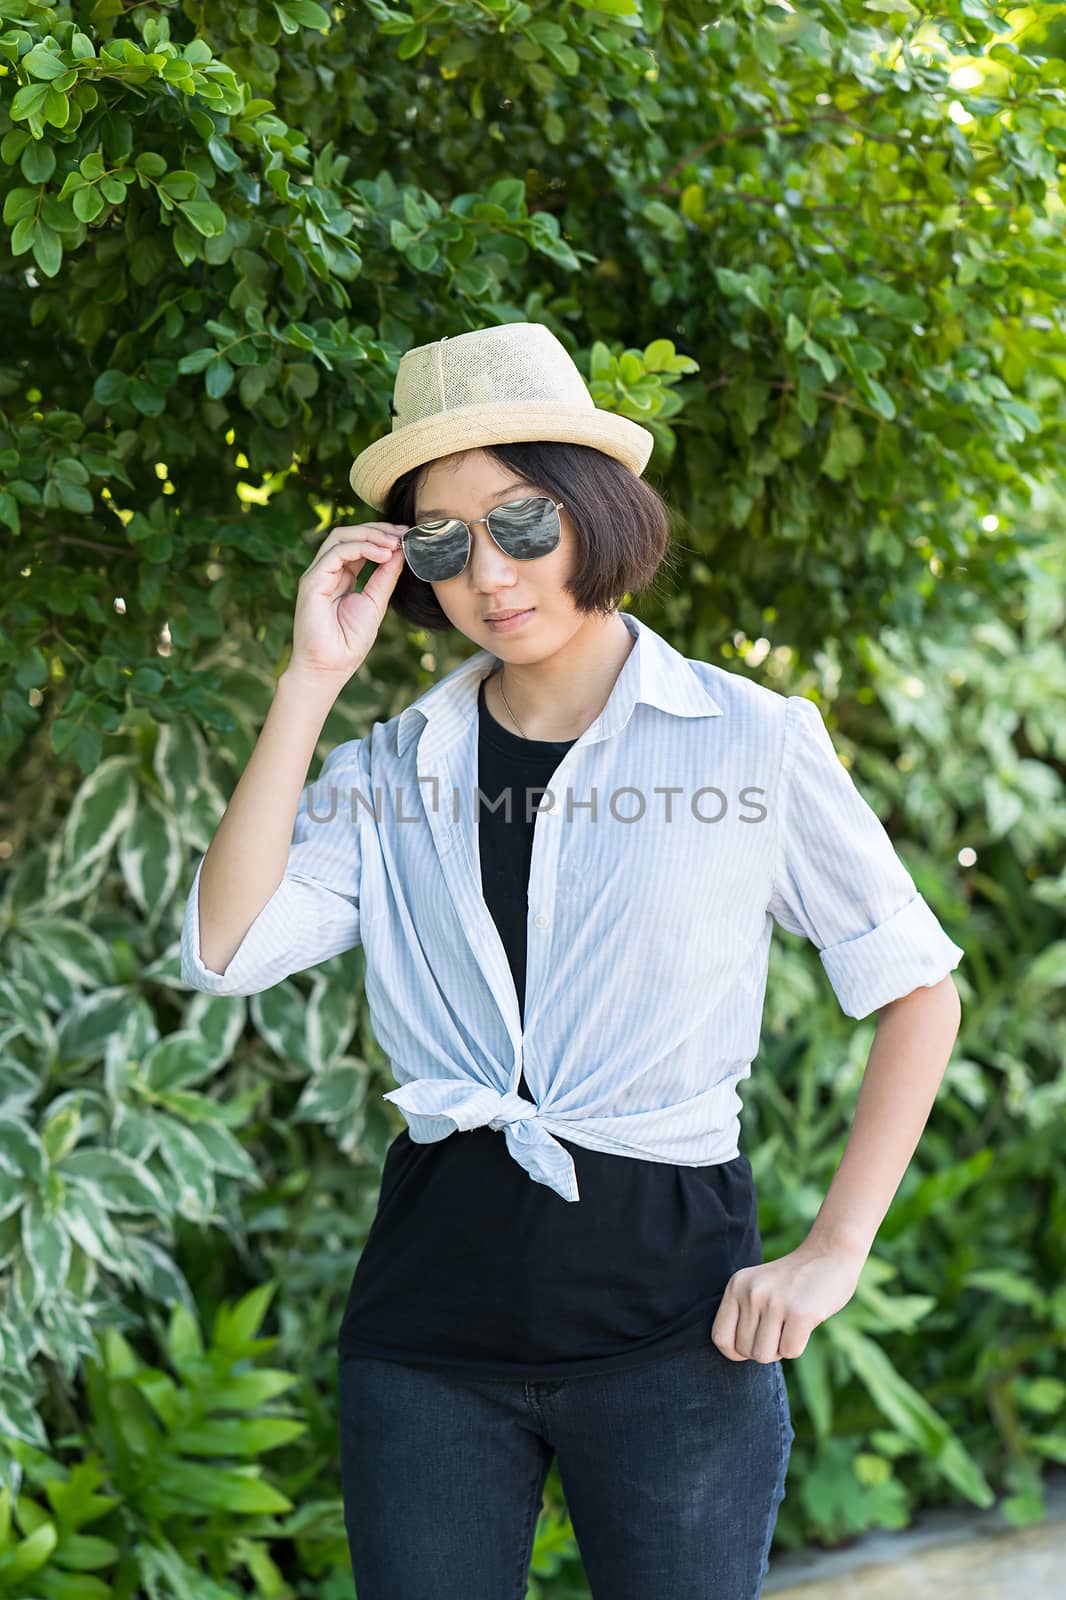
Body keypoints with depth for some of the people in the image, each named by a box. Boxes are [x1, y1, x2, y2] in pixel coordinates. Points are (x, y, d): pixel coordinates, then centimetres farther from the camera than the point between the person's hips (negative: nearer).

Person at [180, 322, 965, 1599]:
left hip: (667, 1305, -2)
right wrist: (311, 681, -8)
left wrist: (832, 1254, -3)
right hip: (432, 1299, 3)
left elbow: (917, 989, 4)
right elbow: (225, 947, -8)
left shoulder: (751, 743, -2)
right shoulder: (396, 770, 7)